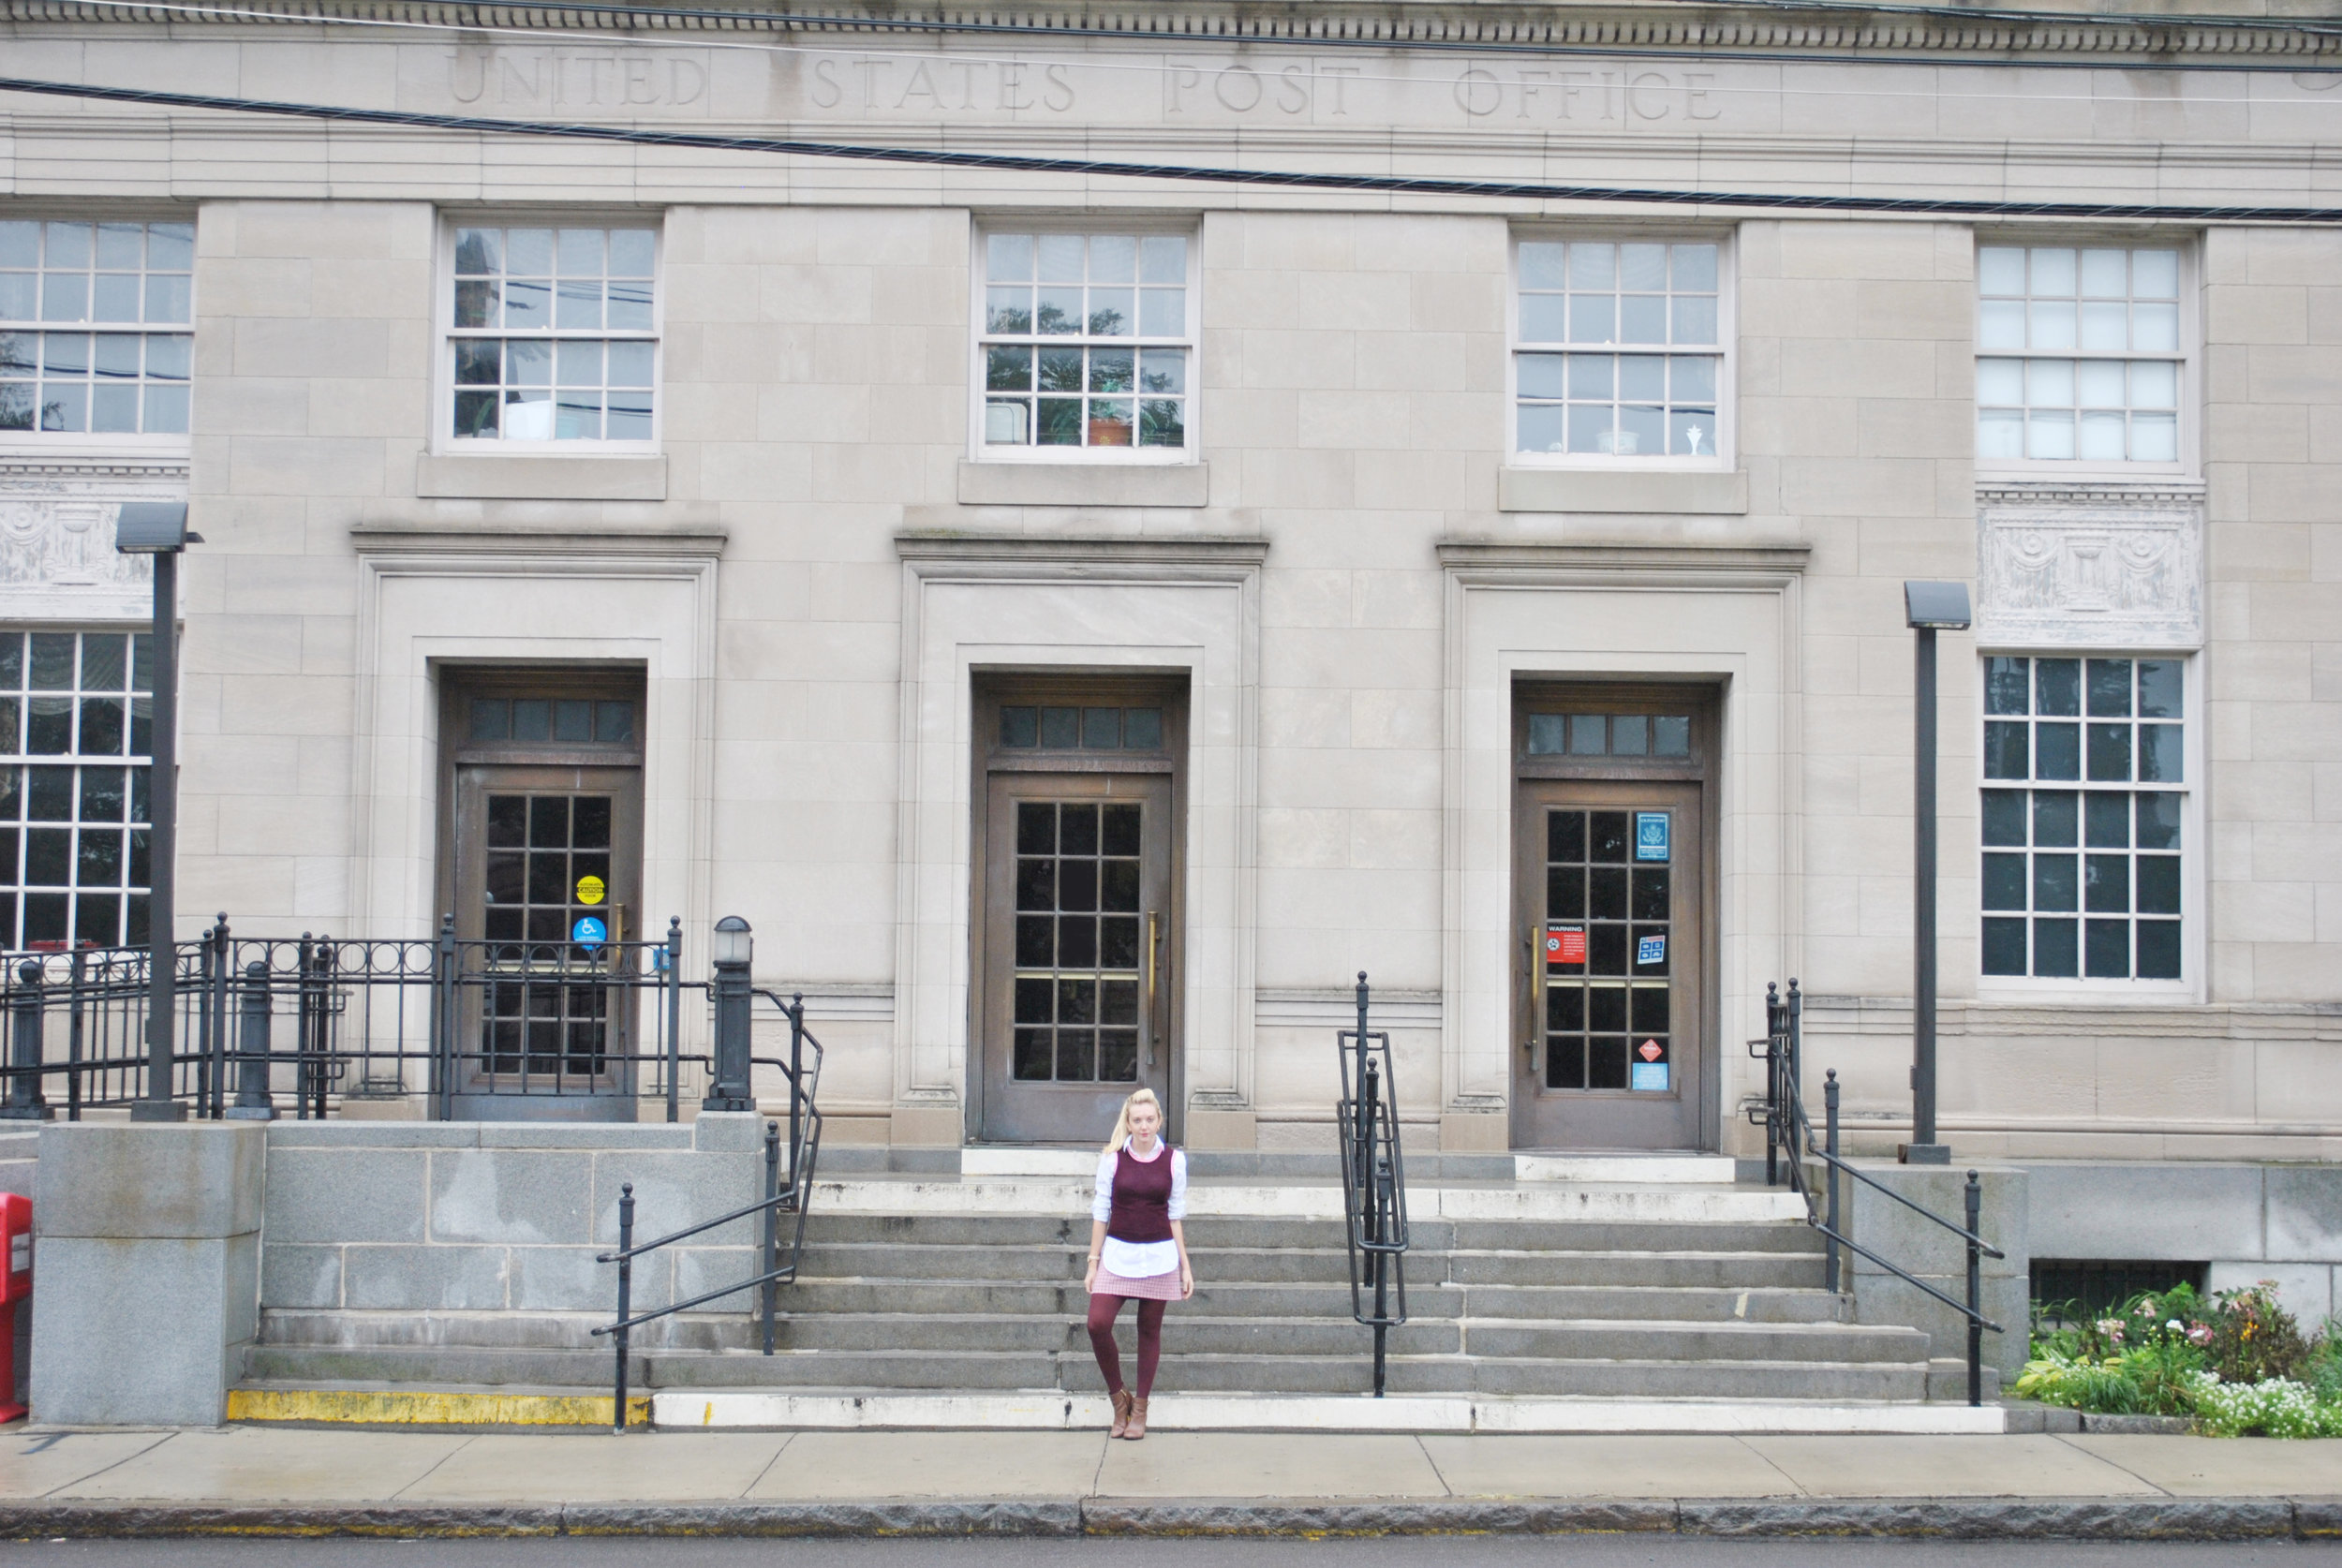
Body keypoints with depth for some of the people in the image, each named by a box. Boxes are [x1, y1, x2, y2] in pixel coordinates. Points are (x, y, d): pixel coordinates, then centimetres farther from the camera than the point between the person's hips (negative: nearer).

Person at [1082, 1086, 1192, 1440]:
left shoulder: (1173, 1160, 1)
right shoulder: (1112, 1159, -1)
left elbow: (1175, 1214, 7)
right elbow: (1101, 1211, 4)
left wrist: (1185, 1265, 5)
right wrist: (1093, 1262, 3)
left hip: (1159, 1255, 0)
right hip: (1117, 1252, 0)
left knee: (1150, 1331, 5)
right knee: (1098, 1323, -13)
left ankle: (1140, 1410, 18)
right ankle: (1119, 1400, 6)